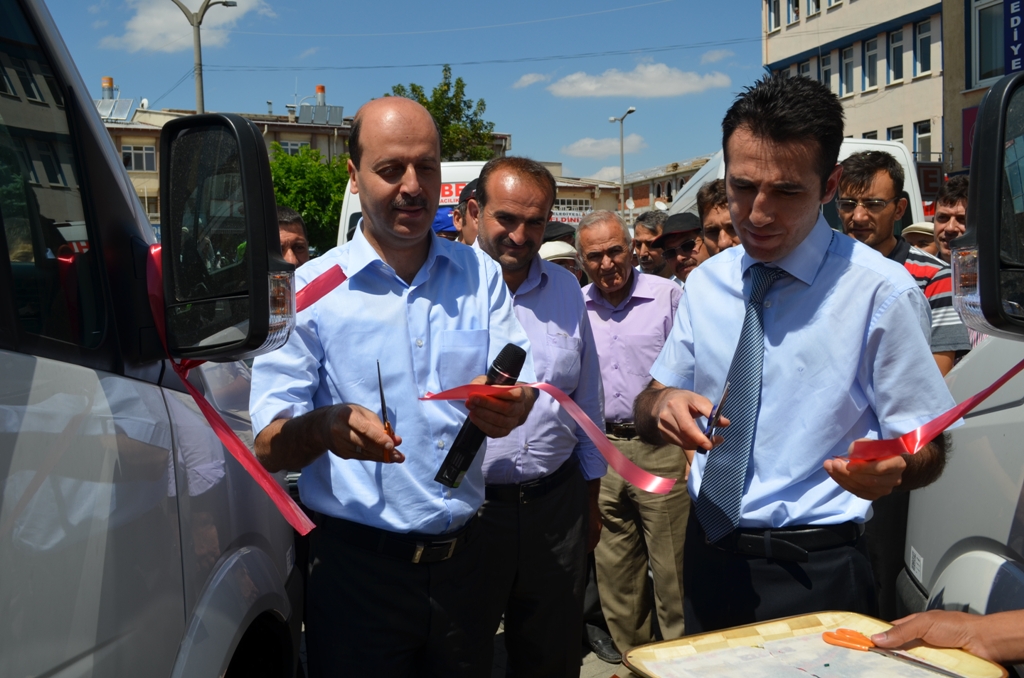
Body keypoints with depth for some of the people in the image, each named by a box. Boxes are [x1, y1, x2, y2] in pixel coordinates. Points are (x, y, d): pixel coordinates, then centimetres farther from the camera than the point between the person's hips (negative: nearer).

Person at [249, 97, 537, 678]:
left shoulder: (479, 274, 5)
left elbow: (522, 380, -2)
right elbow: (269, 447, -10)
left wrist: (513, 404, -26)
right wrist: (325, 425, -32)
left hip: (462, 559, 4)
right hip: (358, 567, -3)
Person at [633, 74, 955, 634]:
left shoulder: (879, 291, -15)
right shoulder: (706, 282, 1)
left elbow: (927, 448, -8)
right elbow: (647, 408, 6)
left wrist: (891, 467, -31)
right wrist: (662, 404, -18)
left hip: (812, 574, -5)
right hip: (707, 556, 5)